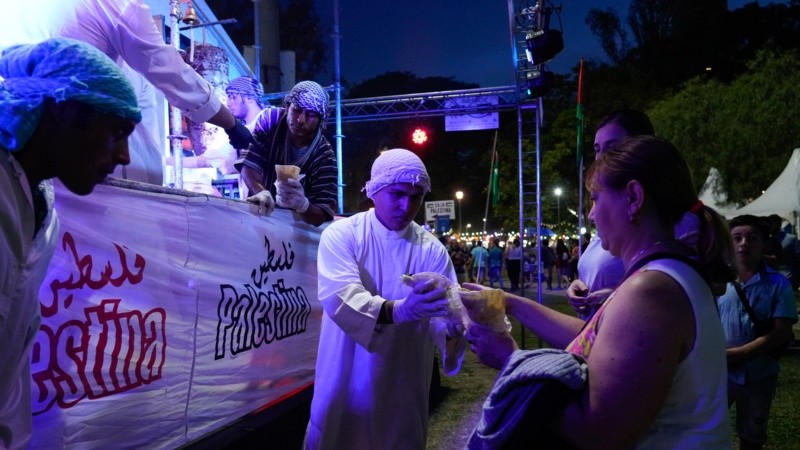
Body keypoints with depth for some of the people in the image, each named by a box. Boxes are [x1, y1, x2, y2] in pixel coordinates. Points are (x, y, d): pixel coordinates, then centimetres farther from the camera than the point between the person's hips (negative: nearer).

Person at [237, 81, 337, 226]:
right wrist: (261, 192, -36)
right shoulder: (269, 119, -8)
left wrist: (302, 204, -42)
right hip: (259, 211, 2)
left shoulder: (325, 157, -16)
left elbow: (321, 216, -21)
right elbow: (248, 165, -15)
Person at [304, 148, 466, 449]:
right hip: (346, 384, -2)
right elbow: (339, 297, -25)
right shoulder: (341, 234, -9)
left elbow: (443, 310, -10)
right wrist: (397, 310, -42)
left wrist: (452, 327, -35)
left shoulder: (432, 250, -1)